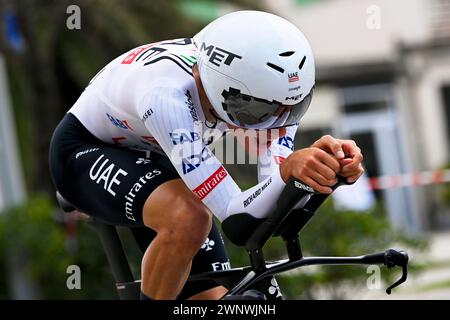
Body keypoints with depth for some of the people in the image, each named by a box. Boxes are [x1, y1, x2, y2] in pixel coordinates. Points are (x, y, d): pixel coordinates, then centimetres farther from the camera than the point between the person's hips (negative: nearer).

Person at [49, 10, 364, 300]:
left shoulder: (267, 90, -24)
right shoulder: (167, 96, -41)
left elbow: (273, 209, -27)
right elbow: (236, 215, -43)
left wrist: (329, 166, -45)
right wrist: (289, 170, -60)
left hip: (155, 158, 6)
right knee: (188, 219, -36)